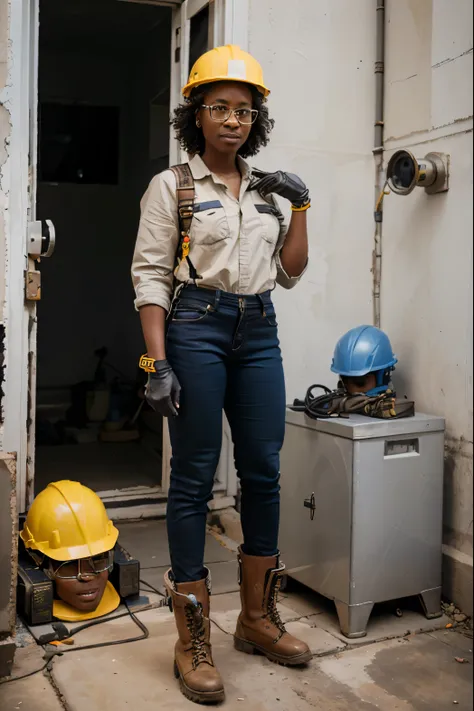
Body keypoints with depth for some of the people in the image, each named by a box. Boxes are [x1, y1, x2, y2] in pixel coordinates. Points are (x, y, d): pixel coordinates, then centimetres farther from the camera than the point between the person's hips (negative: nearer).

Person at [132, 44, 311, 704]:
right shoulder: (171, 185, 2)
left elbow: (289, 272, 16)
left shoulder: (266, 187, 15)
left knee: (264, 471, 7)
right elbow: (150, 277, -5)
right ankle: (193, 643, 8)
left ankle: (258, 619, 24)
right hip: (196, 327, -5)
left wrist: (301, 208, 7)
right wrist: (158, 363, -14)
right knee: (194, 477, -3)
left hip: (259, 332, 5)